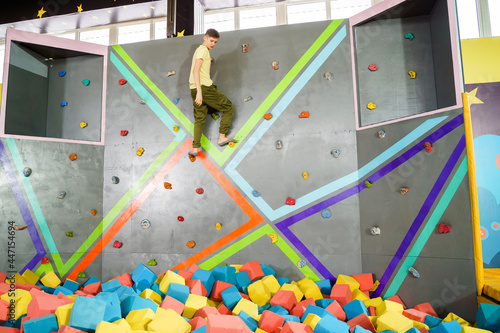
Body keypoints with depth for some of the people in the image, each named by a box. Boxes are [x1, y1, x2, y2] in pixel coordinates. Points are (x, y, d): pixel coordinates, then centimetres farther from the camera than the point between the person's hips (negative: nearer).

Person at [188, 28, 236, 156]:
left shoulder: (198, 50, 24)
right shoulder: (203, 50, -5)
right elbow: (195, 70, -18)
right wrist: (199, 91, -25)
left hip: (195, 89, 9)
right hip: (205, 87, -9)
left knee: (199, 119, 10)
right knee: (228, 108, 4)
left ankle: (195, 148, 4)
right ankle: (222, 137, 3)